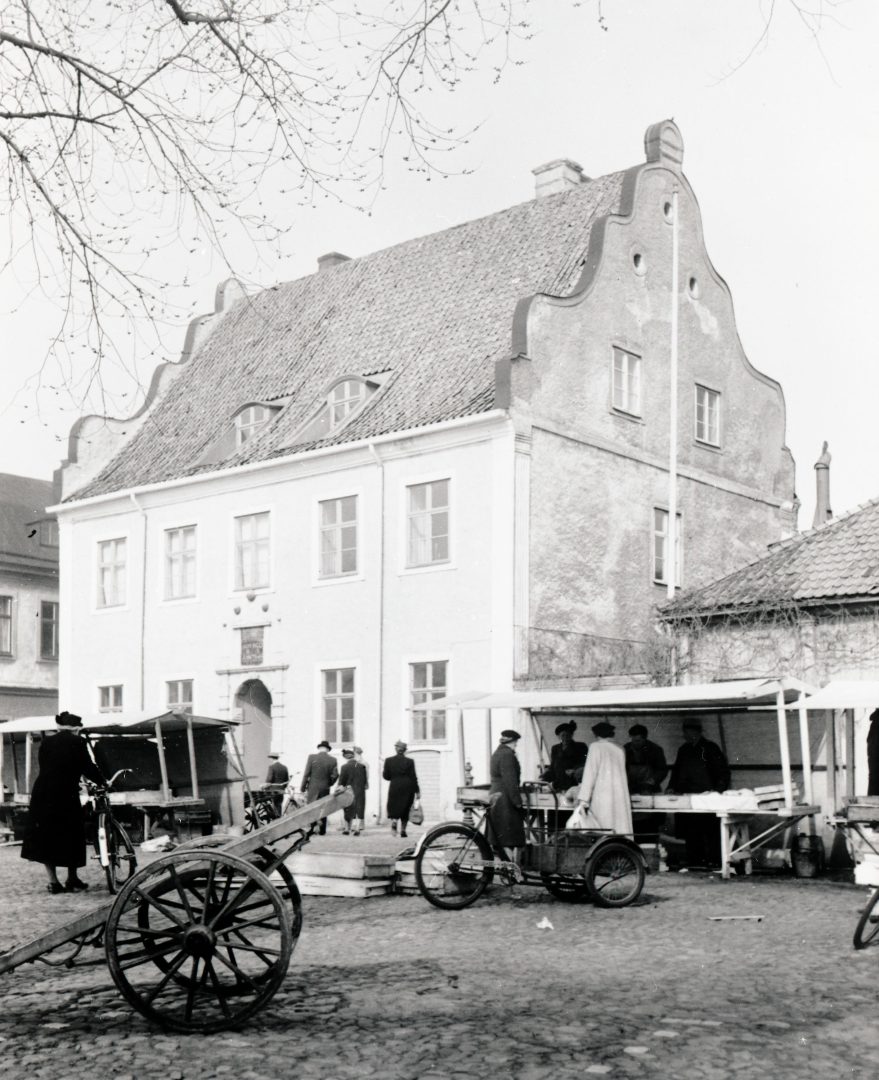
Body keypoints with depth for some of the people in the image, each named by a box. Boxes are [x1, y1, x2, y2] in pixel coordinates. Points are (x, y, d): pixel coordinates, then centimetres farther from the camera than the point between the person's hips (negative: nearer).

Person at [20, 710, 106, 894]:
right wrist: (103, 782, 13)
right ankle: (72, 880, 18)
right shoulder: (77, 742, -3)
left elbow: (45, 768, 17)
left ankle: (53, 881, 9)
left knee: (45, 837, 11)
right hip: (66, 796, -4)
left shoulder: (46, 742, 11)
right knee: (71, 837, 11)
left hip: (42, 796, 4)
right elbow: (88, 767, -2)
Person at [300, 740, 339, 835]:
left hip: (313, 788, -2)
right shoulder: (333, 760, -3)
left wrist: (303, 787, 0)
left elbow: (306, 774, -7)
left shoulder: (311, 757, -8)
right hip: (325, 788, 2)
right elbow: (335, 776, -2)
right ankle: (322, 830, 14)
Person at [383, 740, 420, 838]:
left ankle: (394, 821, -21)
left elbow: (386, 776, 0)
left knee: (393, 808, 9)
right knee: (405, 809, 13)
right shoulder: (409, 761, -6)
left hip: (394, 788, 0)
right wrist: (417, 790, 3)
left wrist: (383, 771, 22)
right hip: (407, 788, 0)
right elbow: (413, 777, -5)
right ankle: (403, 830, 12)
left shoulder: (389, 761, -4)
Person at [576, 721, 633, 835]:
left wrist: (584, 799, -6)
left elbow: (590, 773, -5)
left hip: (602, 795, -5)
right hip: (621, 797, 5)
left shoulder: (596, 747, -1)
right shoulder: (620, 749, 14)